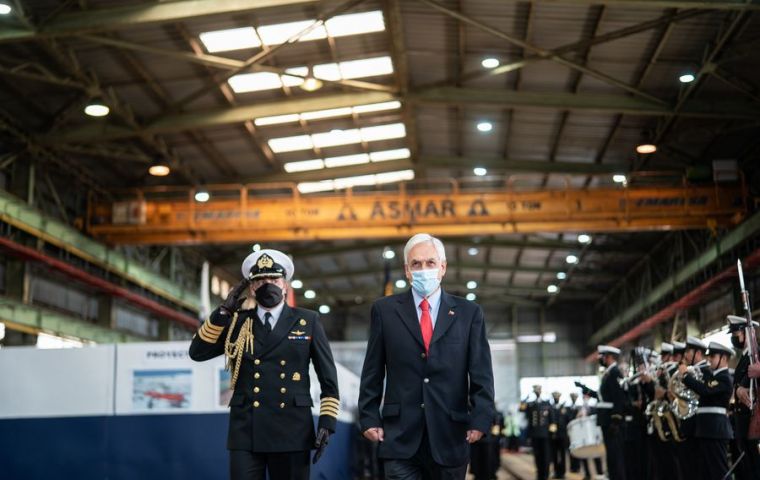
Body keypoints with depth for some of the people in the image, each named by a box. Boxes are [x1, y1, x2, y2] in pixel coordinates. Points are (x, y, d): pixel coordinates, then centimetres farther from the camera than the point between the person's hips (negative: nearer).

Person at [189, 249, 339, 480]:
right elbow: (197, 352, 6)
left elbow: (328, 377, 7)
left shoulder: (308, 321, 7)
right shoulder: (237, 322, 12)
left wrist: (327, 422, -1)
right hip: (246, 433, 1)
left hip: (291, 433, -1)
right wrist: (223, 312, -1)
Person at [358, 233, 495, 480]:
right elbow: (372, 372, 7)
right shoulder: (384, 310, 6)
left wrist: (480, 419, -8)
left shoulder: (469, 312, 6)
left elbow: (481, 373, 2)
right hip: (401, 435, -1)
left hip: (450, 435, 1)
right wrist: (369, 418, 1)